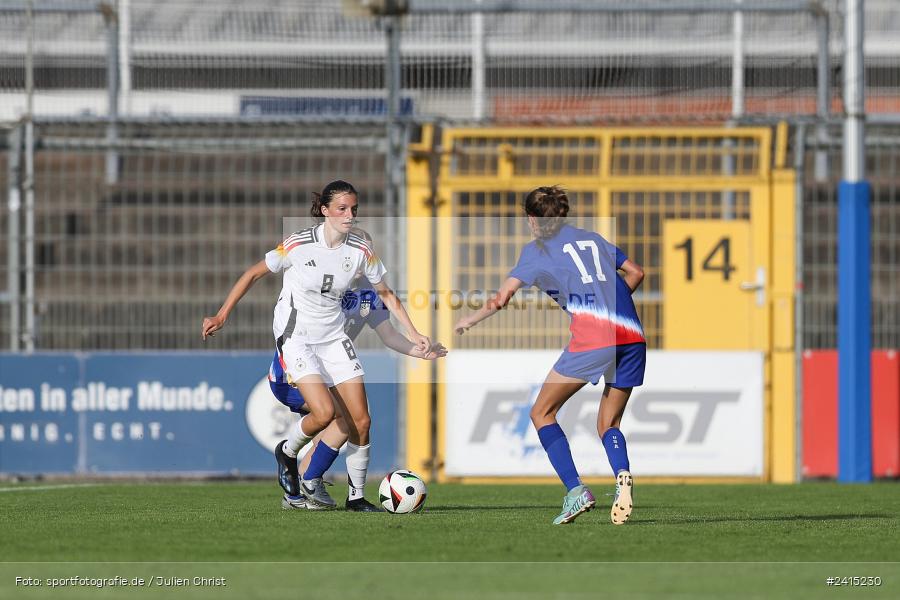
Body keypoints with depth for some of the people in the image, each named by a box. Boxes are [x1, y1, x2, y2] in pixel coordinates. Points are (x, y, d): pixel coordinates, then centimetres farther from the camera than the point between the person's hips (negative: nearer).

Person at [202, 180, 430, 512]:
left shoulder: (361, 250, -5)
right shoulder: (298, 245, -17)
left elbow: (386, 294, 9)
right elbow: (254, 273, -5)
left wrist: (413, 333, 2)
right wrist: (221, 316, -5)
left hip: (334, 337, 5)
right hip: (295, 336, -5)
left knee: (361, 420, -4)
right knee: (324, 412, -22)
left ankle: (356, 496, 11)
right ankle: (287, 453, 9)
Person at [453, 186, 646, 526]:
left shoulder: (537, 249, 10)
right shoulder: (592, 238, 25)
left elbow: (502, 297, 4)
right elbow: (635, 273, 24)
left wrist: (469, 321, 19)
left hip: (592, 336, -5)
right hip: (633, 335, 5)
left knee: (542, 412, 10)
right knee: (608, 424, 16)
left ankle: (575, 490, -7)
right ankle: (622, 476, -17)